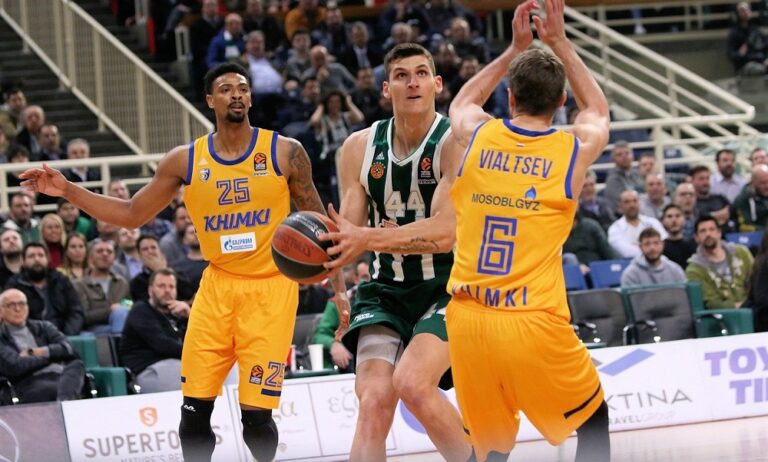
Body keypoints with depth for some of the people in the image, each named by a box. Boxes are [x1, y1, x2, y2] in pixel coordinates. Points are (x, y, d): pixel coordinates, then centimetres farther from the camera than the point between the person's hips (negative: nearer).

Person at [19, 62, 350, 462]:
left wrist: (338, 286, 0)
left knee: (255, 414, -9)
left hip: (270, 287, -3)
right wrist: (67, 191, 0)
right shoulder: (186, 161, 2)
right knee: (195, 410, -3)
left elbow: (317, 224, 4)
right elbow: (132, 215, 10)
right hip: (217, 287, 3)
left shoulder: (285, 153, -3)